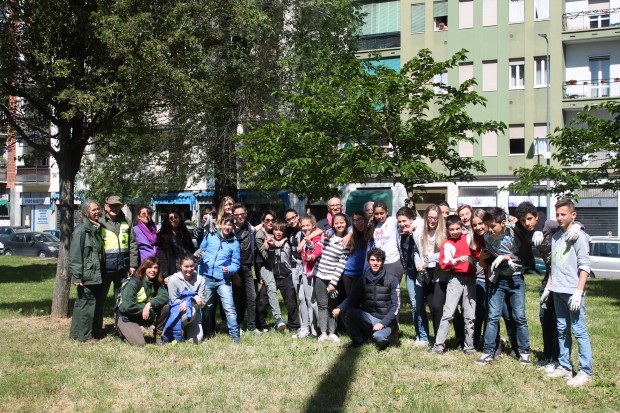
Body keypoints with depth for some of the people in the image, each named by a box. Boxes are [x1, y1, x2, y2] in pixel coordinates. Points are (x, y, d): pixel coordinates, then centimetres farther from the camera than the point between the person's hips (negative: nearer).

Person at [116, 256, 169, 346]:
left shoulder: (157, 283, 0)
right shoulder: (133, 283, -20)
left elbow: (164, 296, -17)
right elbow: (128, 306, -29)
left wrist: (150, 304, -30)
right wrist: (144, 307, -18)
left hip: (145, 316, 6)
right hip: (127, 318, -6)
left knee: (165, 307, -16)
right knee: (140, 343, -24)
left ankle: (158, 335, 1)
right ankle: (124, 331, 8)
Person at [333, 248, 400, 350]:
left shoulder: (392, 280, -6)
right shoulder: (363, 279, 4)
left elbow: (396, 305, -10)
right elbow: (351, 299, -1)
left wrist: (383, 323, -20)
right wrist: (339, 309, -21)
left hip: (386, 320, -3)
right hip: (368, 319, 3)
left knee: (379, 337, -35)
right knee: (348, 312, -25)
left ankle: (387, 332, 3)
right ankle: (358, 340, 0)